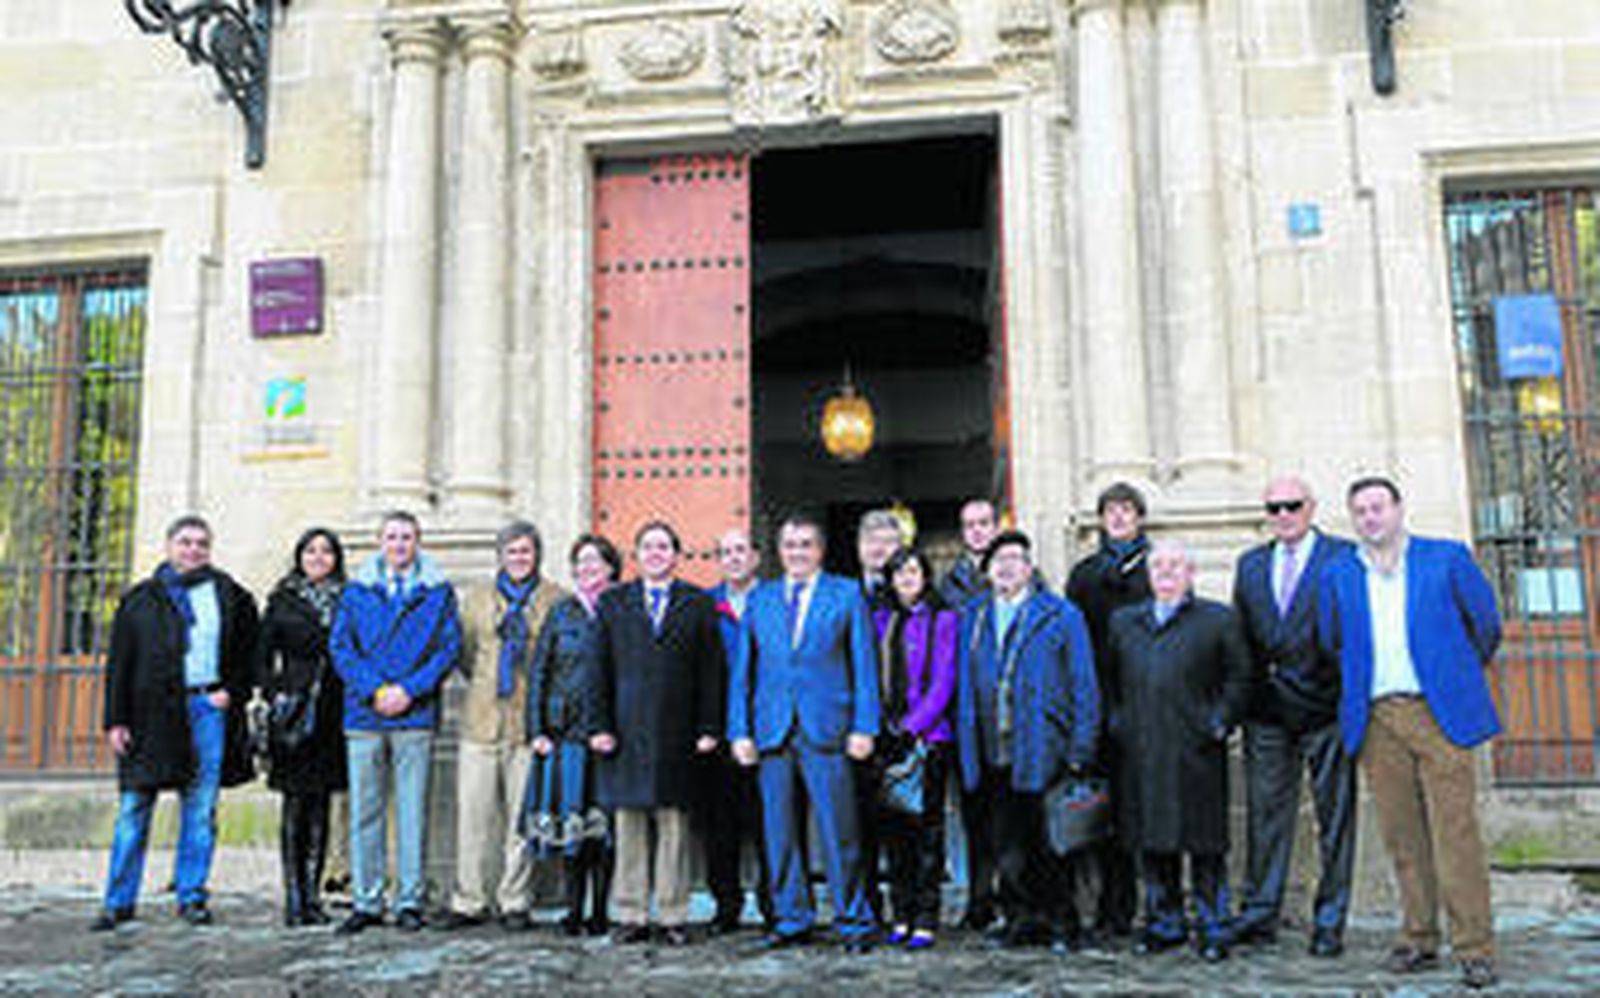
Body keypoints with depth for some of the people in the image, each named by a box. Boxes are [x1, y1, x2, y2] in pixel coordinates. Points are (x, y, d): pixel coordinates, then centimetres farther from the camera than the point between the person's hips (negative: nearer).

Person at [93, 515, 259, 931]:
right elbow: (119, 664, 6)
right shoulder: (140, 600, 8)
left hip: (208, 709, 0)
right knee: (134, 807, 2)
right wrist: (115, 720, 0)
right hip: (152, 714, 0)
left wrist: (232, 692, 0)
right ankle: (119, 901, 12)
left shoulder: (230, 596, 10)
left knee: (200, 809, 3)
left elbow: (249, 654, 15)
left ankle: (192, 897, 12)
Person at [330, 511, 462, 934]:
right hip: (364, 715, 1)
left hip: (415, 715, -1)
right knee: (365, 811, 4)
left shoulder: (438, 592, 7)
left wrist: (409, 690, -9)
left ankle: (410, 901, 10)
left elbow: (449, 647, 1)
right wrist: (374, 690, -9)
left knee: (413, 811, 2)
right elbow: (341, 646, 4)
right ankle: (365, 902, 13)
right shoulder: (357, 590, 10)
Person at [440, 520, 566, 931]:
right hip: (481, 720, 2)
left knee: (521, 816, 2)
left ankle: (515, 902, 13)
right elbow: (465, 653, 20)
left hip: (530, 722, -2)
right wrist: (485, 683, 12)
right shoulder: (478, 599, 14)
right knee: (473, 814, 2)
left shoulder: (555, 600, 3)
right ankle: (469, 901, 12)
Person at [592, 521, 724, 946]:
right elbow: (601, 670, 7)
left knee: (674, 825, 3)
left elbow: (711, 671, 4)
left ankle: (674, 916, 11)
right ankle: (631, 915, 13)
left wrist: (708, 728, -3)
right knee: (629, 825, 4)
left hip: (677, 732, -1)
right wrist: (601, 726, -1)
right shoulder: (613, 602, 12)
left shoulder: (698, 604, 8)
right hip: (627, 732, 1)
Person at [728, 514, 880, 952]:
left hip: (827, 729, -3)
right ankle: (792, 919, 19)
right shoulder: (760, 599, 13)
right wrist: (740, 730, 4)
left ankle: (853, 920, 11)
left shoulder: (847, 595, 6)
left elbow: (864, 665, 3)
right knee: (779, 831, 6)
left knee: (839, 830, -2)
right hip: (771, 730, 3)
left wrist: (864, 727, -5)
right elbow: (742, 670, 13)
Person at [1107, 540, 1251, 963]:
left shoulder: (1218, 619, 5)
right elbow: (1110, 679, 19)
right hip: (1141, 754, 4)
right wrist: (1117, 722, 7)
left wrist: (1219, 722, -7)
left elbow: (1239, 678, 3)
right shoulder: (1123, 621, 16)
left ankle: (1212, 928, 14)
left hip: (1196, 754, -3)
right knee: (1151, 842, 10)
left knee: (1205, 845, 1)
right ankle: (1164, 923, 23)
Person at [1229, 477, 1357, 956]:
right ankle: (1259, 913, 18)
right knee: (1265, 814, 9)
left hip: (1326, 710, -4)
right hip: (1267, 713, 4)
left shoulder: (1344, 557, -2)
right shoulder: (1250, 565, 13)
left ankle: (1329, 921, 15)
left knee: (1334, 818, 5)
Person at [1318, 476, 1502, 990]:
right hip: (1377, 720, 2)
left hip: (1440, 713, -2)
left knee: (1456, 833, -5)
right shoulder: (1338, 574, 10)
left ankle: (1475, 948, 3)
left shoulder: (1447, 557, 4)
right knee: (1402, 836, 6)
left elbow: (1487, 624, 11)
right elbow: (1330, 642, 19)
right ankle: (1418, 939, 16)